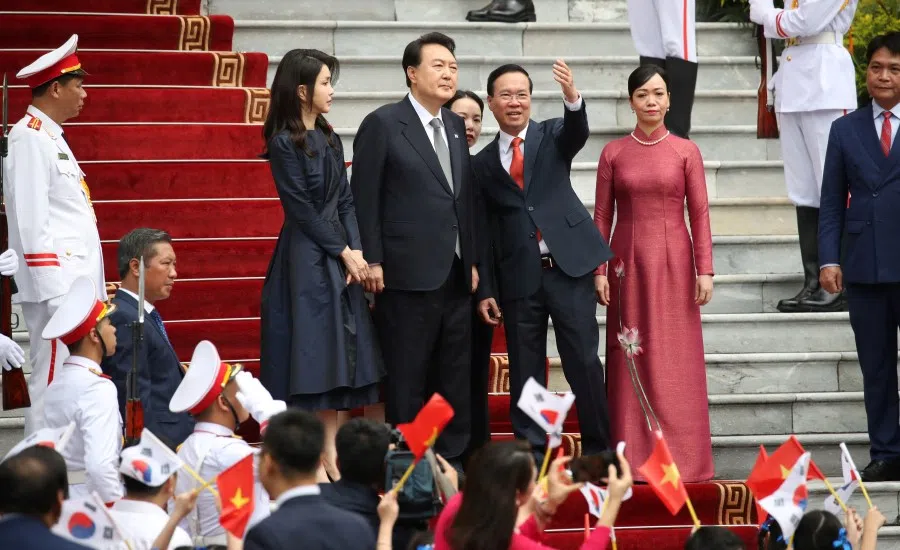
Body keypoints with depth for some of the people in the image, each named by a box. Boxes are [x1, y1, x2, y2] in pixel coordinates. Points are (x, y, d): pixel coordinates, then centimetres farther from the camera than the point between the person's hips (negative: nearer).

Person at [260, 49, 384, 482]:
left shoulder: (329, 140, 13)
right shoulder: (283, 143, -8)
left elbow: (345, 202, 11)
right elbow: (300, 207, -11)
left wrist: (356, 252, -3)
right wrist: (344, 251, -9)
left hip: (340, 257, 7)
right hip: (305, 260, -7)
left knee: (343, 357, 4)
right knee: (310, 353, -7)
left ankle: (332, 458, 6)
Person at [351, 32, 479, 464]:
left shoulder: (455, 126, 14)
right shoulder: (382, 124, -5)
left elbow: (466, 198, 16)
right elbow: (364, 198, -7)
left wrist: (472, 261, 12)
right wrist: (372, 262, -11)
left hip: (456, 275, 6)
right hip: (408, 273, -6)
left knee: (456, 377, 9)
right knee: (407, 380, 0)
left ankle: (452, 458, 15)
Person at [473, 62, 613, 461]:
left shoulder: (552, 136, 8)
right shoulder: (483, 164, 11)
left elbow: (578, 131, -17)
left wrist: (572, 96, -39)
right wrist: (485, 291, 5)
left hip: (568, 265, -2)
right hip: (518, 275, 2)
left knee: (584, 361, -4)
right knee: (524, 371, 4)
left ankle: (598, 453, 3)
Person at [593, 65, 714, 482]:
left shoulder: (685, 151, 3)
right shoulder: (613, 153, 6)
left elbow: (699, 214, 1)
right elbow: (601, 217, 6)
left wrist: (705, 270, -6)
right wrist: (599, 271, -2)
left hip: (674, 264, -1)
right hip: (628, 264, 1)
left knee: (676, 363, 0)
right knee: (630, 362, 2)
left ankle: (682, 459, 5)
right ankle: (635, 459, 7)